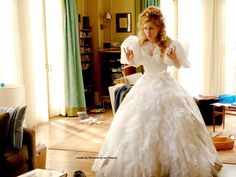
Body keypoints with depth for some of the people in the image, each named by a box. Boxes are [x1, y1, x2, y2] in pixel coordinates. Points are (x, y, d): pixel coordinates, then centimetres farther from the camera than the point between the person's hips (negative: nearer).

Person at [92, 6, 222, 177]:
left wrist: (173, 58, -23)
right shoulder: (139, 43, -3)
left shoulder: (169, 44, -11)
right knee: (140, 124, 4)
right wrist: (130, 59, -10)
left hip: (166, 86, -3)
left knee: (172, 123, -2)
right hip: (146, 85, 3)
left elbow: (178, 65, -2)